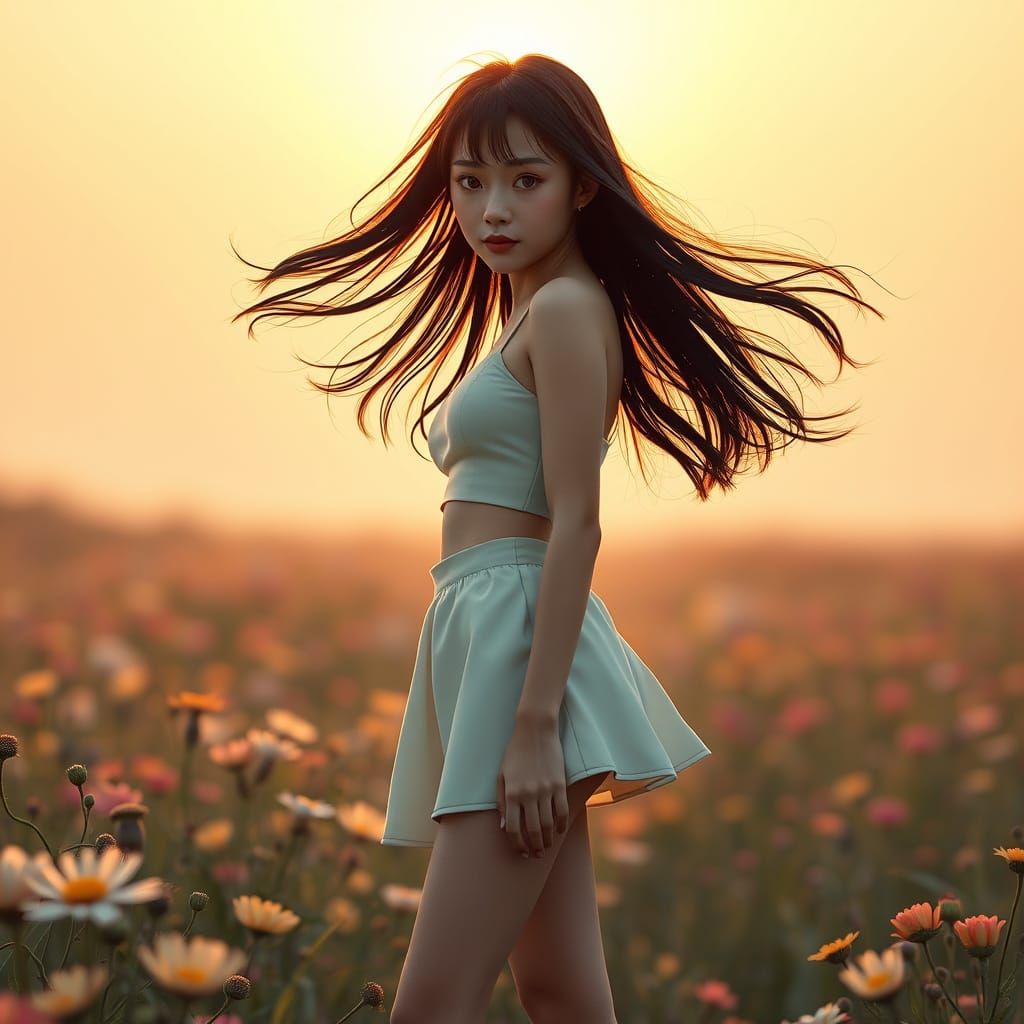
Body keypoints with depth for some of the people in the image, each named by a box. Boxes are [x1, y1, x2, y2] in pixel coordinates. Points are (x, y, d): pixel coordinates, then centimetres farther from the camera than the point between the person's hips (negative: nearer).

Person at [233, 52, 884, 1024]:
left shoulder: (567, 306, -9)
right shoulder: (522, 314, 19)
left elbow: (576, 523, -16)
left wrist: (534, 723, -20)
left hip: (525, 640, -10)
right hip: (481, 634, 10)